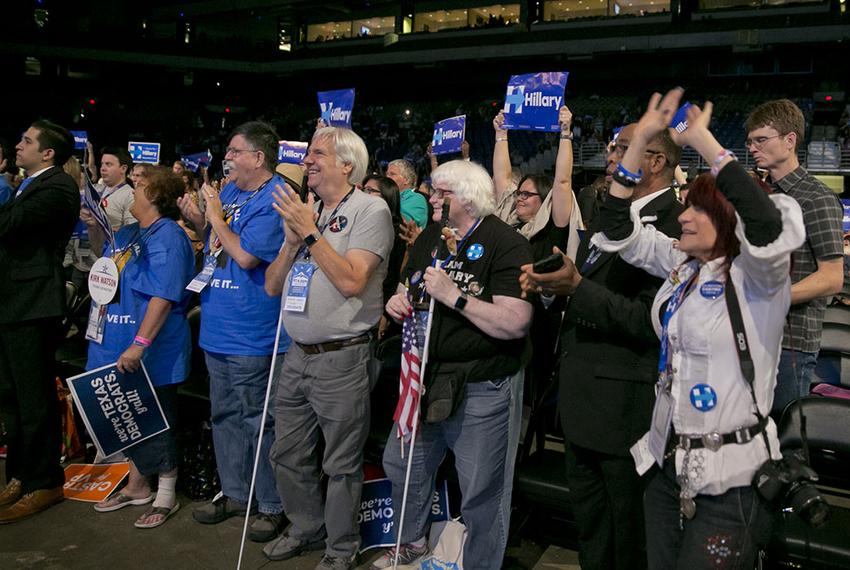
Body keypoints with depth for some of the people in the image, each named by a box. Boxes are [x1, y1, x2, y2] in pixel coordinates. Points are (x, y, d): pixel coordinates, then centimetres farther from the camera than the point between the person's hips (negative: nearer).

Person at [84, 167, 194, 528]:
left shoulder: (167, 237, -17)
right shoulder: (129, 233, 12)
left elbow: (163, 297, -25)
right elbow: (104, 252, 34)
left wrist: (139, 344, -28)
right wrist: (93, 225, 15)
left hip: (152, 351, -9)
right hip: (118, 343, 9)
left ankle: (166, 496, 19)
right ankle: (136, 486, 35)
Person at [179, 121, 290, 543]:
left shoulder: (274, 201, -16)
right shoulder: (229, 191, 12)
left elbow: (245, 256, -23)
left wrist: (215, 217, -11)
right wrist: (197, 218, 5)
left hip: (251, 337, -9)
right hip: (217, 329, 9)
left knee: (257, 422, 2)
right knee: (225, 415, 19)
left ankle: (272, 506, 18)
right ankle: (233, 493, 35)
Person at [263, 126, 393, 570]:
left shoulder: (371, 210, -8)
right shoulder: (304, 210, 13)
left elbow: (351, 281, -20)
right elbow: (273, 287, 11)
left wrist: (312, 232, -15)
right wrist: (292, 240, -5)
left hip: (342, 359, -7)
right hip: (298, 355, 7)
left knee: (341, 464, 6)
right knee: (287, 454, 17)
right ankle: (306, 529, 38)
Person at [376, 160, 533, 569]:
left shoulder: (506, 244, -16)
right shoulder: (430, 237, 9)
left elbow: (516, 323, -25)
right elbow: (407, 288, 22)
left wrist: (454, 297, -26)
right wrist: (396, 301, -1)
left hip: (481, 390, -8)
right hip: (427, 378, 8)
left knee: (479, 494, 6)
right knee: (400, 465, 22)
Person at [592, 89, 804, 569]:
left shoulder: (756, 278, -12)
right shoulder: (680, 265, 7)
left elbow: (770, 226, -33)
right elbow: (619, 230, 8)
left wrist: (703, 140, -25)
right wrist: (642, 139, 1)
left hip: (730, 479, -6)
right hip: (668, 464, 7)